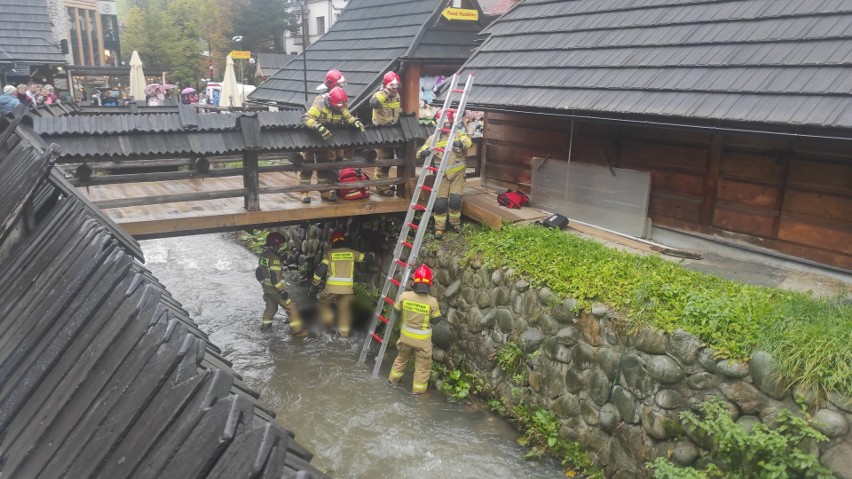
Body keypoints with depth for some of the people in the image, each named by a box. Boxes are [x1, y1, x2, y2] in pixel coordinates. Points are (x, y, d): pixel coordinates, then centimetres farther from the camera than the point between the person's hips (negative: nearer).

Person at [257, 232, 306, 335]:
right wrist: (282, 291, -22)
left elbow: (259, 273, 15)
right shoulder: (274, 257, -23)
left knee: (271, 306, 29)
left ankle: (265, 324, 40)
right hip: (275, 289, -9)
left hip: (266, 288, 9)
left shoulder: (262, 255, 5)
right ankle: (297, 330, -3)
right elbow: (275, 277, -26)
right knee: (291, 308, -3)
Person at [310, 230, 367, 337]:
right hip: (348, 288, 2)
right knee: (345, 308, 15)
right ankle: (344, 331, 13)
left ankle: (328, 322, 15)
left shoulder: (329, 253, 1)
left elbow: (320, 269, -2)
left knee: (323, 303, 22)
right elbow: (366, 257, 17)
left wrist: (315, 285, 5)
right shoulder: (351, 252, 6)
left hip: (332, 287, -2)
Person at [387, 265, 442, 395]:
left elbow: (395, 313, -2)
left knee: (401, 358, 29)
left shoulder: (404, 296, -18)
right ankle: (418, 389, 29)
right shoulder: (432, 301, -24)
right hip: (423, 339, -3)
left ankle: (393, 378, 46)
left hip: (406, 336, 3)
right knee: (423, 365, 18)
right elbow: (436, 320, -9)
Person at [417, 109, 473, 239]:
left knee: (455, 199, -4)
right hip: (442, 173, 0)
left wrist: (461, 143, -47)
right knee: (440, 201, -3)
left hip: (457, 172, 0)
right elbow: (420, 152, -6)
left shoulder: (458, 133, -1)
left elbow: (468, 141, -22)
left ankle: (455, 222, 21)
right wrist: (424, 152, -32)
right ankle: (439, 227, 10)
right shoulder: (433, 137, 0)